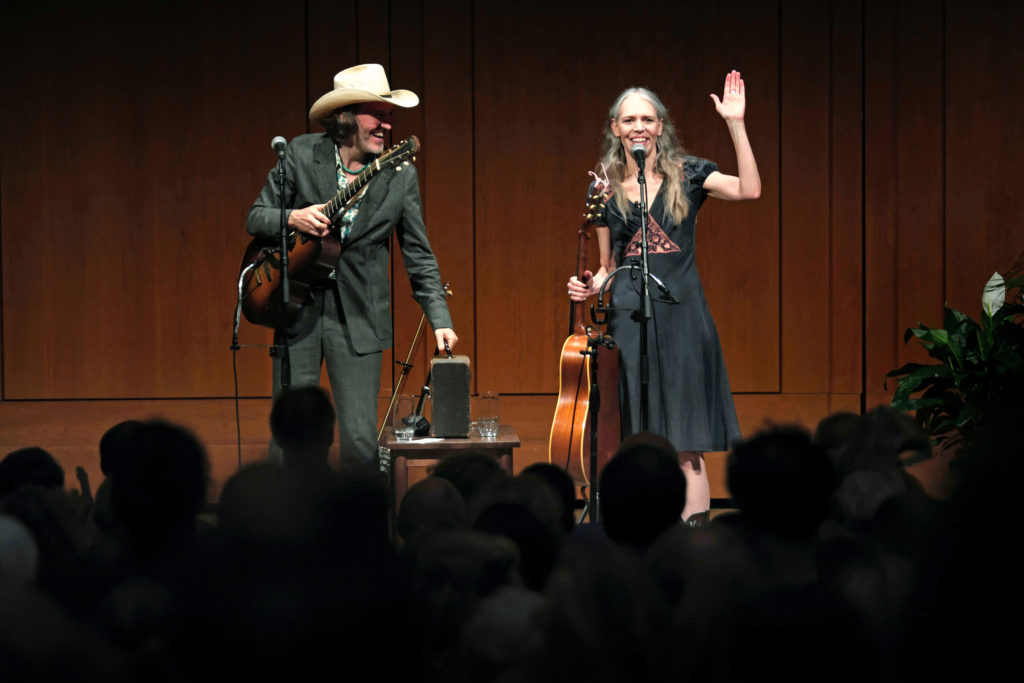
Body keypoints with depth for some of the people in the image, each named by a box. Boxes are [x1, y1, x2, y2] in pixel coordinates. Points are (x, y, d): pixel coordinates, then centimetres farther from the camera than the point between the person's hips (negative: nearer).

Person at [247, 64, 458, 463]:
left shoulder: (401, 175, -3)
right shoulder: (301, 154, -3)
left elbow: (419, 257, 1)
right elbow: (255, 218, 2)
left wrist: (440, 321, -8)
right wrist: (293, 218, -20)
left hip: (360, 320, 0)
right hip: (298, 310, 0)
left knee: (360, 439, -4)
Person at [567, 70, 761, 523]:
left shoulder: (685, 175, 4)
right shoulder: (606, 189, 9)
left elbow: (749, 190, -12)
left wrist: (735, 124, -15)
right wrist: (589, 286, -5)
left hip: (681, 315, -1)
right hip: (629, 317, 1)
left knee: (685, 444, -4)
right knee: (637, 440, -1)